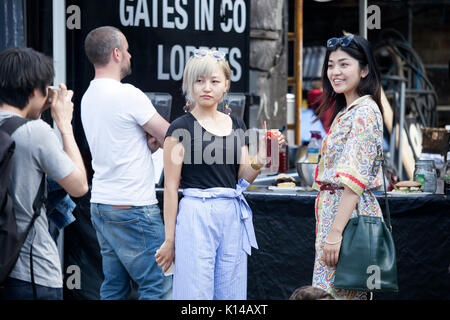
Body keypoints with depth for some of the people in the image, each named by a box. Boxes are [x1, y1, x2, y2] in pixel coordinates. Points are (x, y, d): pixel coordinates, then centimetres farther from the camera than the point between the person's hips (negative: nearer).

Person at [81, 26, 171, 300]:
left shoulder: (89, 97, 12)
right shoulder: (129, 95, -14)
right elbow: (170, 139, -8)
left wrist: (148, 142, 2)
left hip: (100, 204, 9)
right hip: (133, 207, -9)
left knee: (114, 287, 11)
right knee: (158, 287, -4)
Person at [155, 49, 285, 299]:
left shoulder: (236, 125, 12)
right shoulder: (181, 128, -4)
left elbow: (242, 178, 13)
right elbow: (171, 187, -5)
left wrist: (261, 157, -6)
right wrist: (170, 239, -7)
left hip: (233, 215, 5)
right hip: (197, 215, -5)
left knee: (231, 293, 8)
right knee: (196, 293, -4)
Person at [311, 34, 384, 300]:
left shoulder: (364, 112, -12)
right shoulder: (346, 112, 18)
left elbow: (355, 179, -20)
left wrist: (335, 231, -24)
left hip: (349, 216, -10)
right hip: (332, 208, 10)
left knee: (332, 294, -10)